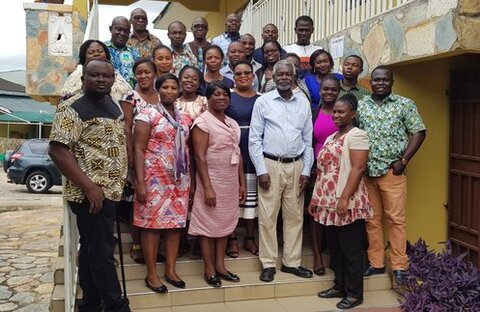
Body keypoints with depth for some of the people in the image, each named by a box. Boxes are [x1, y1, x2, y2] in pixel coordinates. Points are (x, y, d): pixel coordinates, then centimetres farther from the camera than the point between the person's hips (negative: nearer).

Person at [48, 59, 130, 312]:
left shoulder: (112, 104, 12)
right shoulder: (72, 109, -13)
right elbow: (57, 150, -20)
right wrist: (89, 187, -23)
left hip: (109, 190, 9)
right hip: (91, 193, -9)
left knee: (91, 250, 16)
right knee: (101, 252, -2)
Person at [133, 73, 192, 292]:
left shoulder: (185, 118, 13)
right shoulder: (148, 114, -4)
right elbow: (139, 149, -9)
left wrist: (190, 180, 11)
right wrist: (140, 182, -16)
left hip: (180, 179, 6)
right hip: (155, 177, -5)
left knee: (176, 222, 8)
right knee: (152, 223, -1)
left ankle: (170, 270, 19)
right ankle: (151, 274, 10)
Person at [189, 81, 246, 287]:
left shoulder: (233, 124, 13)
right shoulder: (203, 122, -9)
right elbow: (199, 156, -15)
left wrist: (242, 183, 12)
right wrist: (207, 187, -20)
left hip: (231, 182, 7)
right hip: (211, 181, -7)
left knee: (225, 223, 12)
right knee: (208, 224, 1)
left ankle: (220, 265, 23)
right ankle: (209, 269, 12)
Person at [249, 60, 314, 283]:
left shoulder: (303, 103, 9)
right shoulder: (263, 102, 0)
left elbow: (308, 139, 10)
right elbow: (254, 138, -2)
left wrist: (306, 170, 3)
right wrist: (261, 170, -8)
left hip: (296, 166, 3)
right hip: (271, 164, -3)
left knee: (295, 215, 8)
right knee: (267, 216, 0)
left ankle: (291, 262, 19)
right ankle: (268, 264, 10)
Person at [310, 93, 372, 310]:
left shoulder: (356, 135, -8)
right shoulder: (331, 138, 17)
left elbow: (358, 168, -17)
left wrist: (344, 198, -23)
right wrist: (316, 198, 17)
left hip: (347, 203, -8)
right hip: (329, 202, 8)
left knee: (351, 249, 1)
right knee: (335, 248, 14)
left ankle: (354, 293, 11)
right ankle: (340, 286, 26)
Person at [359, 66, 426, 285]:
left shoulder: (405, 104, 2)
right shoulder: (360, 105, 9)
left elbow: (419, 133, 1)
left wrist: (403, 160, -7)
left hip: (392, 171, -3)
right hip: (365, 171, 3)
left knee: (396, 218, -2)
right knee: (371, 219, 8)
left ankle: (399, 266, 7)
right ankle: (376, 263, 19)